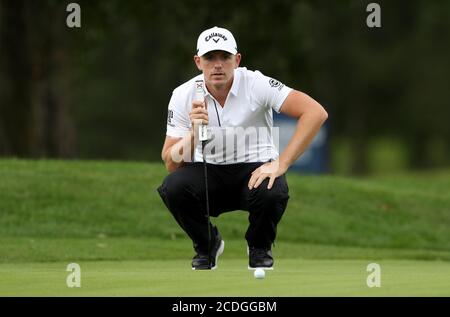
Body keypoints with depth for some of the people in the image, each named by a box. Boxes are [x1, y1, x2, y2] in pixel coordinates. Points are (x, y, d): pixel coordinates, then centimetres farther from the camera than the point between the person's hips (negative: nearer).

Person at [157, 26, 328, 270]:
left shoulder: (256, 84, -16)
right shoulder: (183, 96, -9)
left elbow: (316, 113, -24)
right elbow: (171, 164, -11)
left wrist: (281, 164, -29)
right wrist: (194, 132, -30)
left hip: (255, 168, -2)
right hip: (208, 173, 2)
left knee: (272, 192, -36)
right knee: (173, 186, -29)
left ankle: (260, 248, 0)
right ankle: (207, 245, 3)